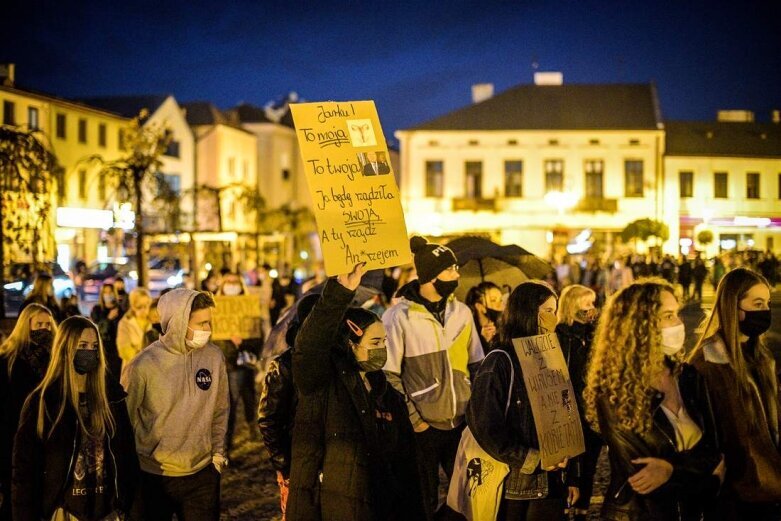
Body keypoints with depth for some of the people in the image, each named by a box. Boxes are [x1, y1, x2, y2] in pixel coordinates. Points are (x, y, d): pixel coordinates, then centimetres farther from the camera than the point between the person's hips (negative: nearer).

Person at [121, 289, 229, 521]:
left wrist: (218, 452, 8)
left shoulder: (214, 356, -2)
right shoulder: (144, 364, -14)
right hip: (153, 476, -3)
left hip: (203, 474, 3)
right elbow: (125, 415, -4)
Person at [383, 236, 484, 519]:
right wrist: (414, 420, -13)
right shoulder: (398, 316, -9)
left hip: (462, 423, 5)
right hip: (423, 428, -5)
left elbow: (477, 366, 14)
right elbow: (389, 376, -9)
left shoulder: (461, 312, 7)